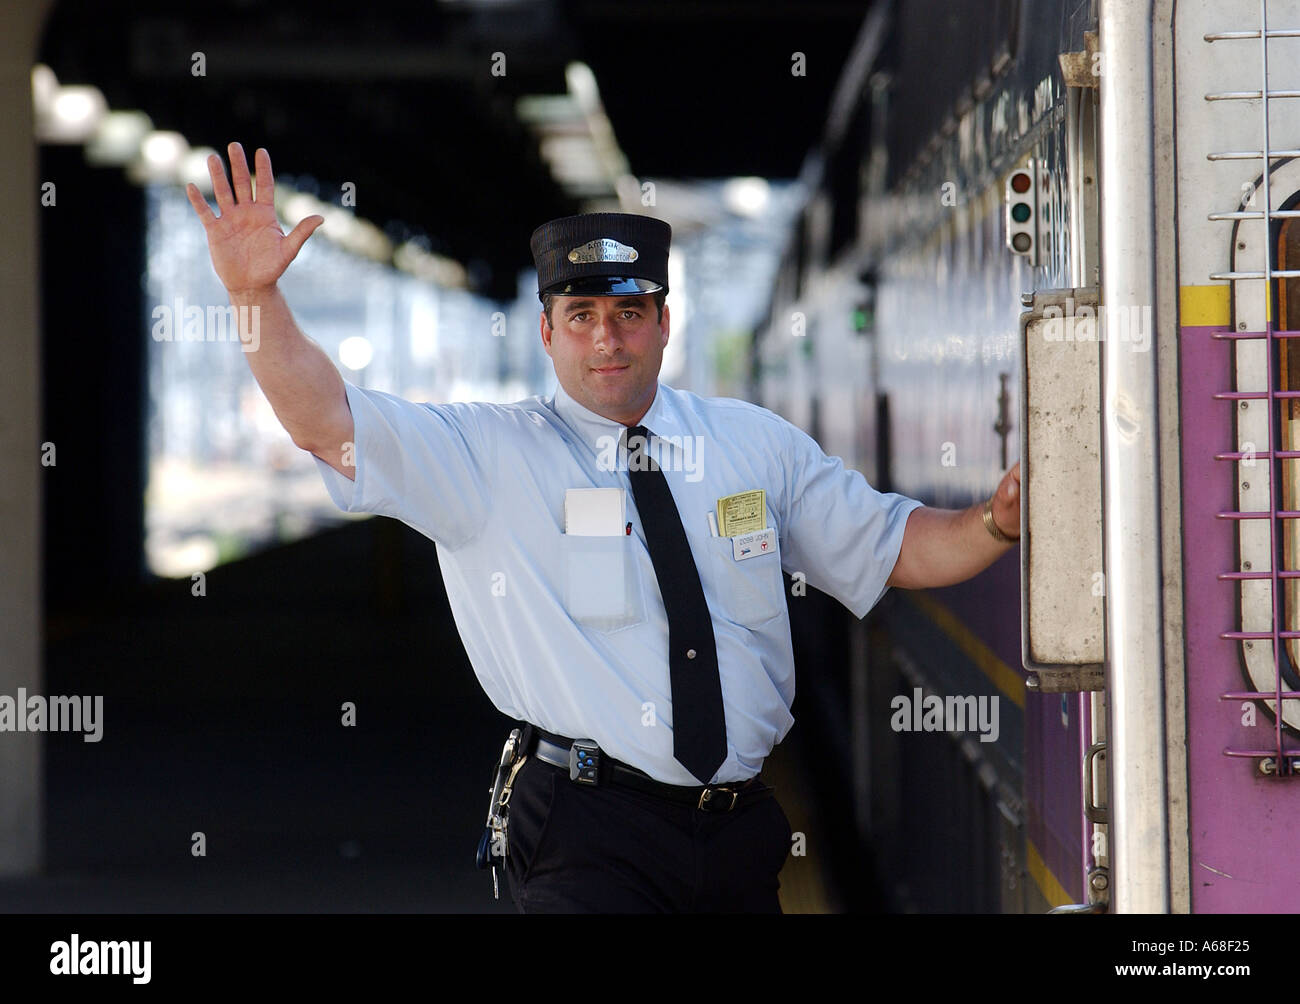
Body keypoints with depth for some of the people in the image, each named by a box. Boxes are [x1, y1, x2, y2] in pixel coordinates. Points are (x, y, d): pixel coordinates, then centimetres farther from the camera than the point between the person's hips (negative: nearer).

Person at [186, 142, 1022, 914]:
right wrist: (256, 295, -24)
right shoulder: (488, 457, 1)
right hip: (587, 836, -4)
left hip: (743, 836, 4)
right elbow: (327, 424, -10)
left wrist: (997, 524, -1)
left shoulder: (755, 444, 11)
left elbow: (893, 545, 17)